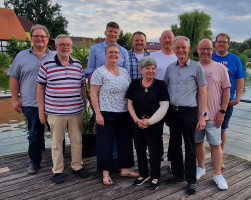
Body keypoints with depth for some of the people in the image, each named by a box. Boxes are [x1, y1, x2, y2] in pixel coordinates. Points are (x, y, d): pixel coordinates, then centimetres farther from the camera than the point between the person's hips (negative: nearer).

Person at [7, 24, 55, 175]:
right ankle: (35, 161, 25)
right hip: (31, 104, 0)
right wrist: (15, 99, 3)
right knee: (35, 134, 8)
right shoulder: (22, 56, 7)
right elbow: (14, 78, 9)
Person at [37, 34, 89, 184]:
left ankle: (77, 167, 29)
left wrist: (83, 106, 11)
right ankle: (57, 171, 23)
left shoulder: (78, 65, 7)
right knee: (57, 142, 8)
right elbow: (41, 88, 1)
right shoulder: (47, 65, -2)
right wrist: (41, 111, -1)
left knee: (77, 140, 12)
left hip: (76, 111, 3)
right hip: (55, 112, -3)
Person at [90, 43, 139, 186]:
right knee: (106, 143, 2)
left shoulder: (124, 72, 11)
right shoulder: (99, 72, -6)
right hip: (106, 114, -6)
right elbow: (93, 94, -9)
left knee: (125, 141, 12)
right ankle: (106, 173, 16)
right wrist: (98, 113, -15)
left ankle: (125, 169, 28)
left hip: (124, 114, 6)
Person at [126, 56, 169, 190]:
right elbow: (130, 104, 6)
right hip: (137, 123, 3)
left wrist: (150, 121, -12)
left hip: (155, 123, -2)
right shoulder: (135, 84, 4)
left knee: (155, 150, 4)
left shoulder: (160, 85, -4)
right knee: (140, 149, 12)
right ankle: (143, 174, 31)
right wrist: (137, 120, -6)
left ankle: (155, 177, 22)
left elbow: (164, 106, -7)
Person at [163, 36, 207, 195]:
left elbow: (203, 92, -3)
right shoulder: (170, 68, 10)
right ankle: (178, 174, 31)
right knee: (174, 145, 14)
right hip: (172, 111, 5)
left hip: (188, 112, -4)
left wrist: (203, 115, -9)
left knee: (190, 148, 3)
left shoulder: (197, 67, -2)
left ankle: (191, 180, 18)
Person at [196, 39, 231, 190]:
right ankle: (201, 168, 32)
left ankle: (218, 174, 17)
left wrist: (222, 111, -7)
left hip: (213, 115, -2)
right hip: (194, 113, 2)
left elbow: (226, 91, 1)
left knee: (215, 144, 4)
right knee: (198, 142, 13)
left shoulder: (220, 68, 1)